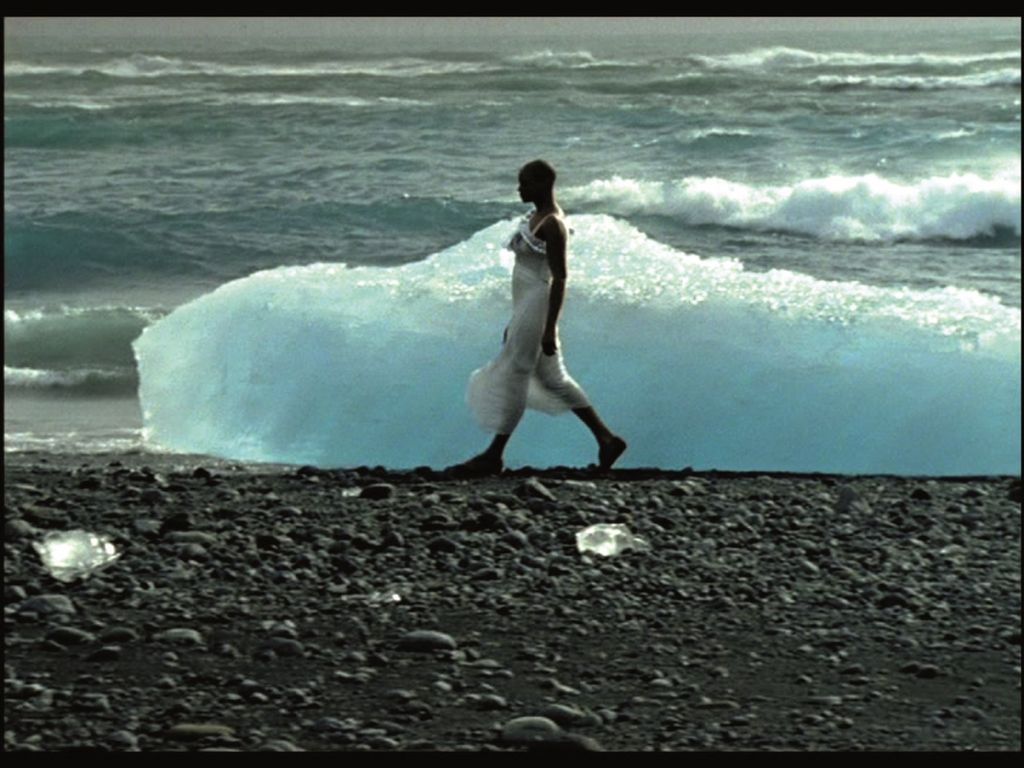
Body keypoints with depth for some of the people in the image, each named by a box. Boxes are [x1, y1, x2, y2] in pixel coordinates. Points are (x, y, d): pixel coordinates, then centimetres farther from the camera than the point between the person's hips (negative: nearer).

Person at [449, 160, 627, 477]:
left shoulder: (552, 224, -17)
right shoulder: (536, 217, 12)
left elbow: (559, 277, -20)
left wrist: (549, 329, -23)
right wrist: (515, 320, 23)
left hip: (537, 307, -10)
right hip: (525, 308, 10)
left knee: (512, 375, -3)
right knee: (553, 379, 14)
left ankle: (493, 456, 5)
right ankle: (606, 438, 18)